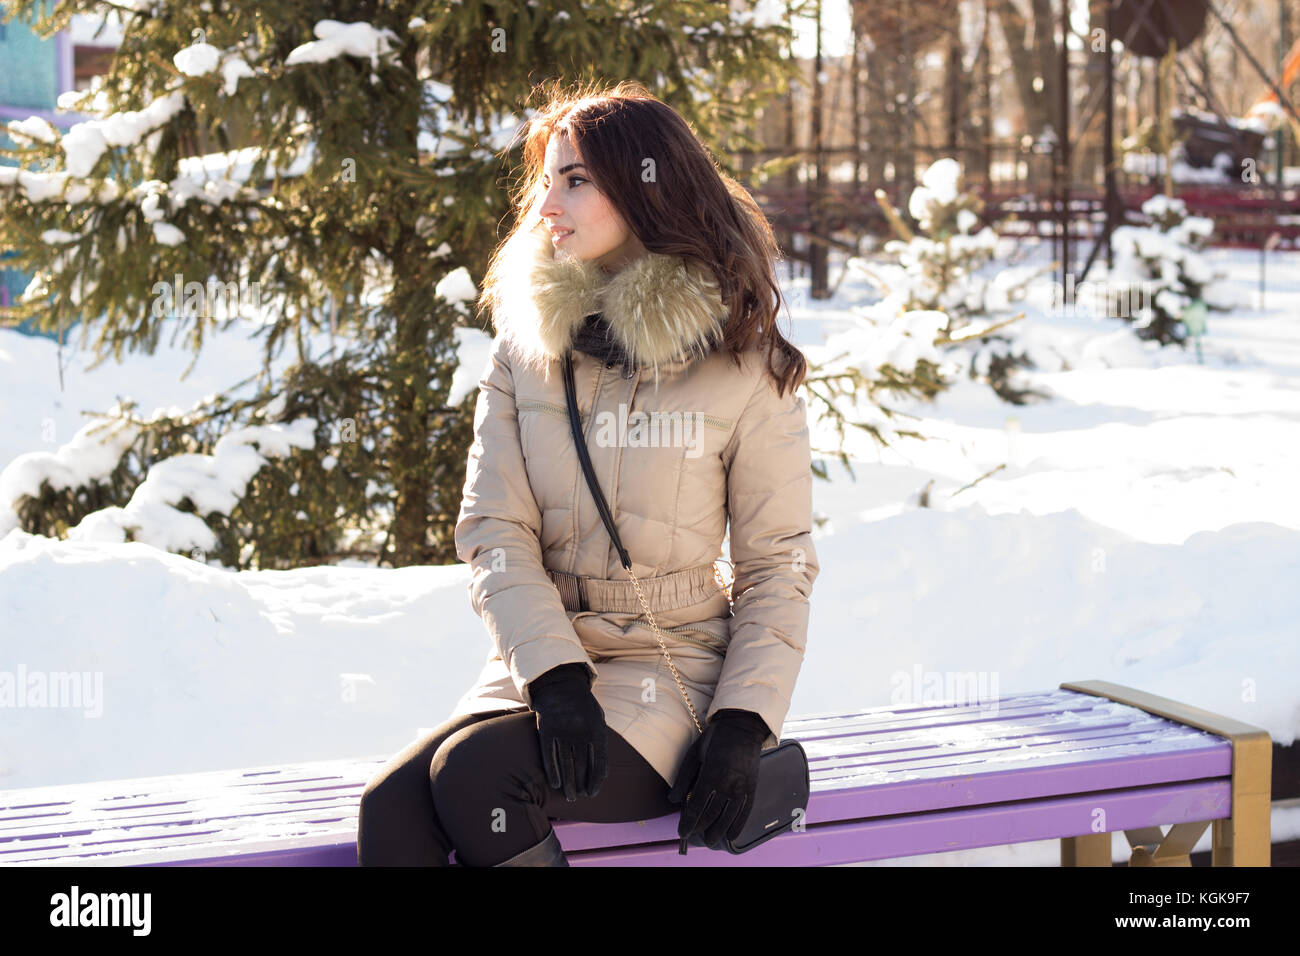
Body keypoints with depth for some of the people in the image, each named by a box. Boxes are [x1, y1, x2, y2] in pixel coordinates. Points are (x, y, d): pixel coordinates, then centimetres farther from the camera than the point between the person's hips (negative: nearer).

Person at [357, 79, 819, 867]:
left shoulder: (745, 371, -2)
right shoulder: (525, 345, 7)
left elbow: (778, 566, 2)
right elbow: (494, 532, 0)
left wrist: (745, 721, -11)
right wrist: (554, 674, -16)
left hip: (672, 669, -3)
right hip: (541, 661, 4)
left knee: (473, 774, -29)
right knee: (389, 809, -24)